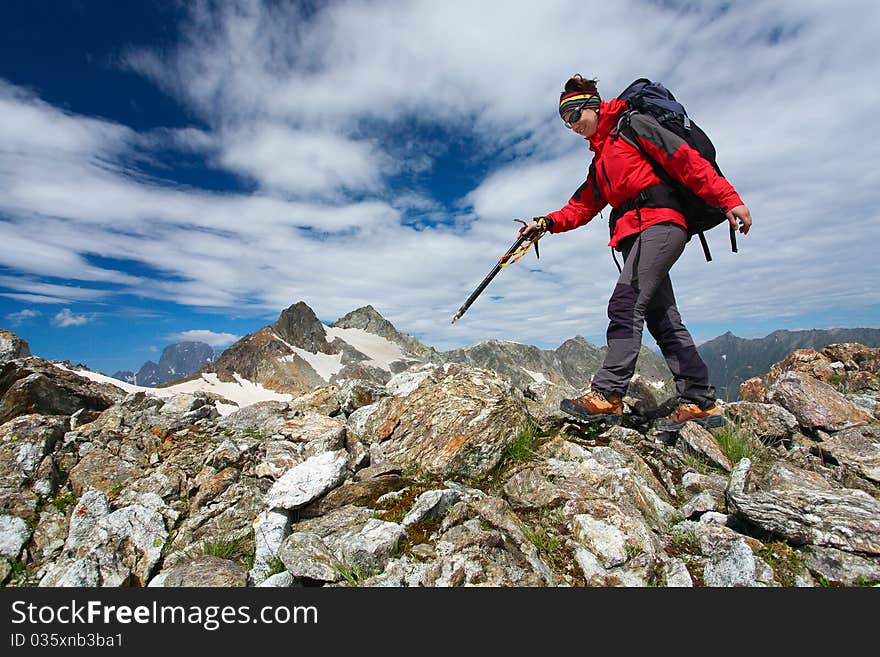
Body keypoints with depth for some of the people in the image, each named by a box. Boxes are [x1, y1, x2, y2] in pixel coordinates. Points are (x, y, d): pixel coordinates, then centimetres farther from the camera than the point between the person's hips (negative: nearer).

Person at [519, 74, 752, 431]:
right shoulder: (600, 161, 29)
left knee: (625, 304, -19)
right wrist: (547, 223, 5)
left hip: (660, 222, -8)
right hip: (635, 234, 8)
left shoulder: (634, 125, 5)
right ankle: (700, 402, 6)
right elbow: (583, 206, 20)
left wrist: (729, 199, -12)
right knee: (662, 318, 2)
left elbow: (687, 159, -4)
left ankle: (607, 393, -19)